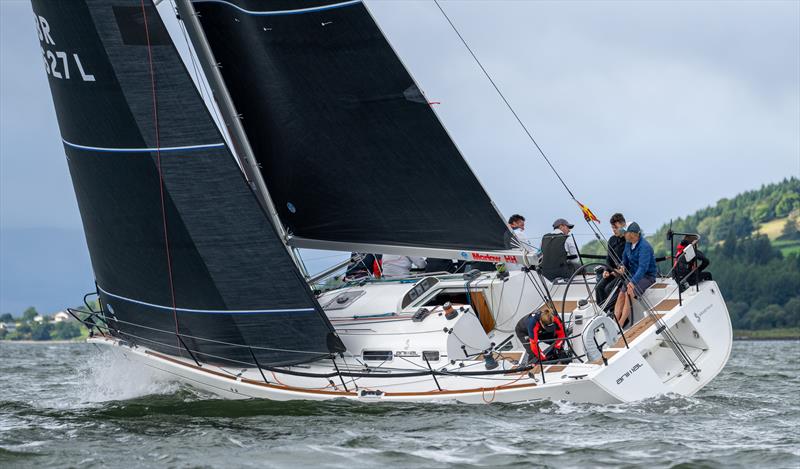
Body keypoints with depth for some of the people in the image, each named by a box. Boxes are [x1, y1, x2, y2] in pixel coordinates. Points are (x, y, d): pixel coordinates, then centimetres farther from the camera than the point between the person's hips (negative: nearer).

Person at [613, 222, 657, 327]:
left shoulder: (644, 246, -22)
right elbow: (625, 259, 17)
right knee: (621, 294, -17)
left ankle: (620, 324, -29)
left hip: (647, 276, -7)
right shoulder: (628, 243, 4)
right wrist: (623, 267, -7)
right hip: (633, 275, 7)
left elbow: (643, 267, -30)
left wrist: (633, 282, -39)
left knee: (629, 294, -28)